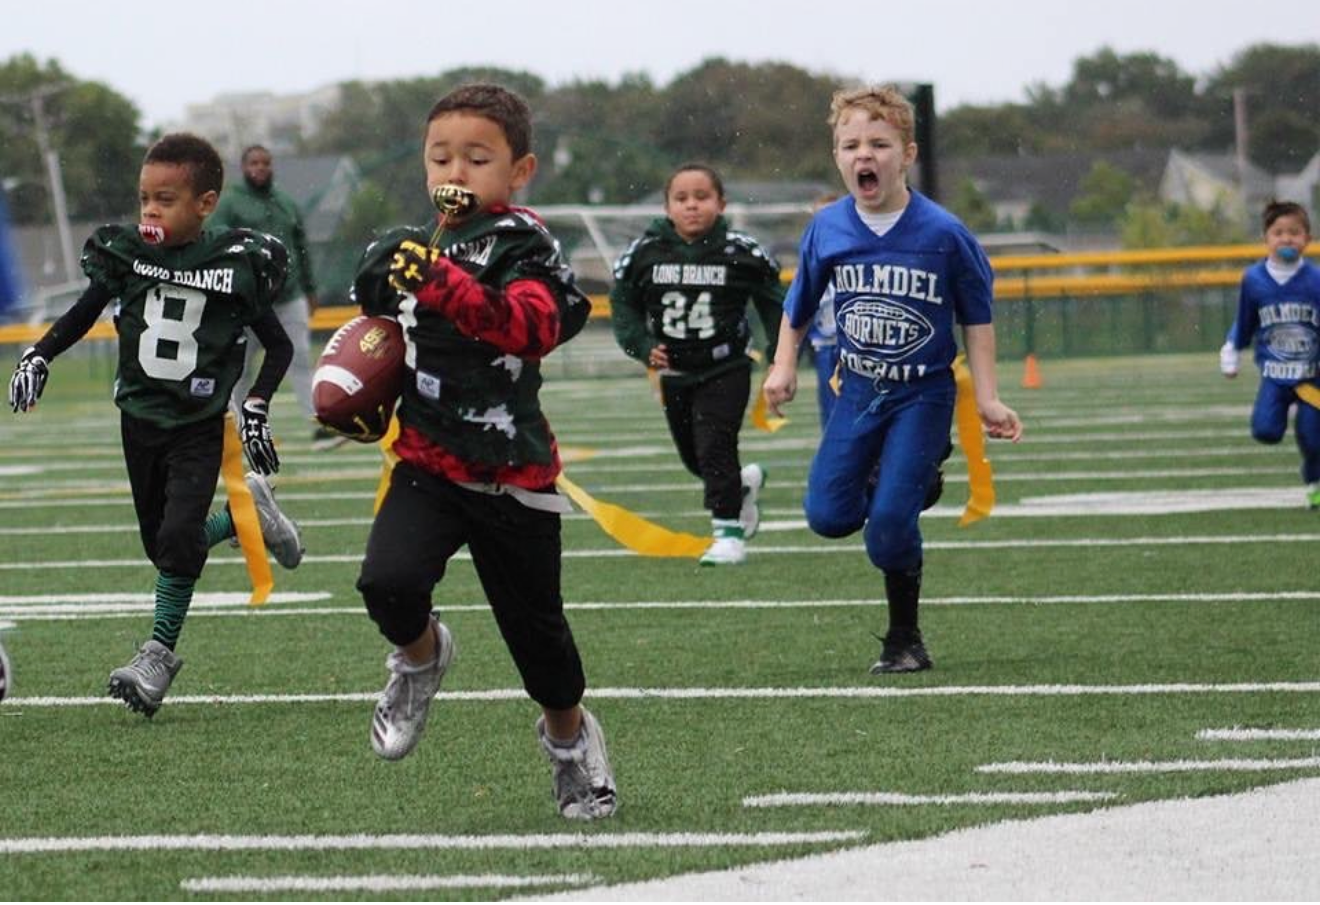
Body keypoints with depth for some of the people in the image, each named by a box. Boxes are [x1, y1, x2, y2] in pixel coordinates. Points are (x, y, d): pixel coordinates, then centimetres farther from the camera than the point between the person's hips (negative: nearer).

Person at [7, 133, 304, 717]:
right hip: (139, 420, 4)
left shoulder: (236, 265, -12)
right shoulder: (125, 254, -4)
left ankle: (159, 654, -1)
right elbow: (82, 315, 10)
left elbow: (278, 346, -2)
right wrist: (38, 356, -5)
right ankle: (246, 512, 36)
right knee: (162, 545, 9)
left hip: (200, 426, -4)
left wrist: (256, 407, -13)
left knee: (178, 536, -16)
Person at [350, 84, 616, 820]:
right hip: (428, 462, 3)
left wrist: (445, 284, -45)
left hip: (512, 474, -3)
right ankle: (421, 656, 13)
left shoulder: (523, 245, -11)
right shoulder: (403, 250, 7)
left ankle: (569, 734, 39)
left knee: (535, 621, 8)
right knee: (388, 581, -23)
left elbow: (535, 326, -33)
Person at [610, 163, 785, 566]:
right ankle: (744, 483, 43)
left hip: (725, 370, -4)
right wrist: (643, 346, -13)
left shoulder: (742, 252, -11)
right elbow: (623, 305, 3)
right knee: (693, 456, 14)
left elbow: (773, 302, 0)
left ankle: (728, 530, -5)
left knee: (715, 448, -15)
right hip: (674, 372, 4)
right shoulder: (644, 253, -6)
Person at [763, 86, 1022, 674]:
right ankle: (908, 480, 28)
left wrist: (987, 399, -6)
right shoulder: (827, 229, -6)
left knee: (888, 526, -13)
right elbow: (799, 306, 11)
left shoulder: (943, 233, -15)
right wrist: (784, 366, -1)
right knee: (829, 516, -5)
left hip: (923, 394, -4)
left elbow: (976, 317, -4)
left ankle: (905, 640, 8)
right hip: (859, 391, 4)